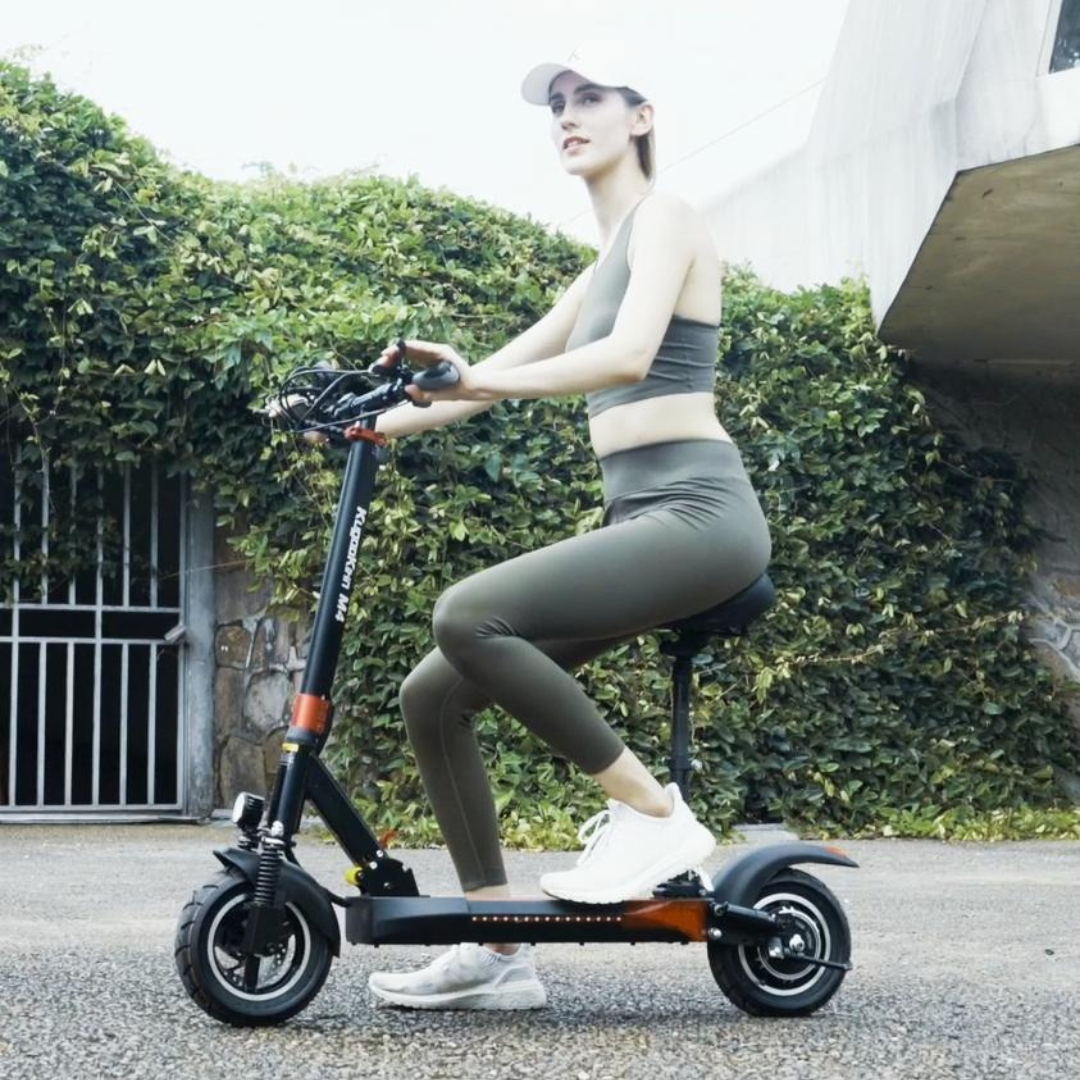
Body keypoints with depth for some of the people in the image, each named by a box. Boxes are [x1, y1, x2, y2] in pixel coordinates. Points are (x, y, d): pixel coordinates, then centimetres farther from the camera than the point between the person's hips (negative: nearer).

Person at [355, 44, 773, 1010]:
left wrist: (469, 380, -27)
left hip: (697, 512, -9)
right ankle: (499, 955, 2)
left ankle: (651, 811, -15)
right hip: (640, 523, 9)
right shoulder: (602, 270, 25)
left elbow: (629, 356, -20)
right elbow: (500, 371, 25)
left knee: (468, 614, -28)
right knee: (433, 694, -1)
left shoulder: (663, 217, -2)